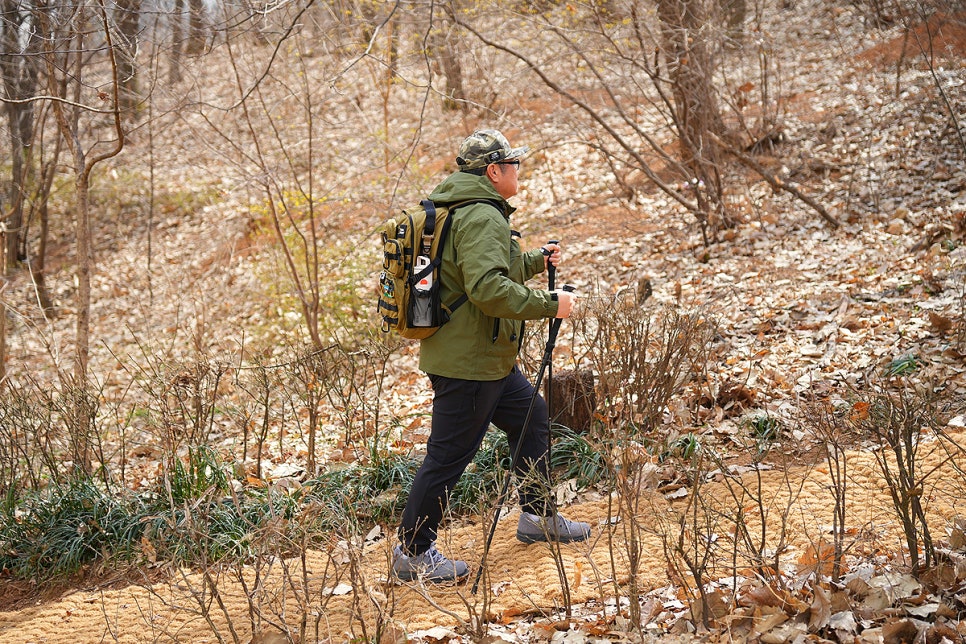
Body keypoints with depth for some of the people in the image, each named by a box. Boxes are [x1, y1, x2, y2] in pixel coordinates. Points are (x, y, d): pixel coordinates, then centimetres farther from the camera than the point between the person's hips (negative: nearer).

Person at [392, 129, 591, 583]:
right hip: (467, 362, -11)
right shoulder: (482, 217, -20)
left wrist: (536, 260, 20)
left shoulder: (467, 209, 15)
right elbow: (488, 289, -31)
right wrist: (549, 304, -23)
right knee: (449, 454, -4)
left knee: (531, 418, 21)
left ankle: (539, 517, 34)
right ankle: (412, 553, 6)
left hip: (490, 358, 11)